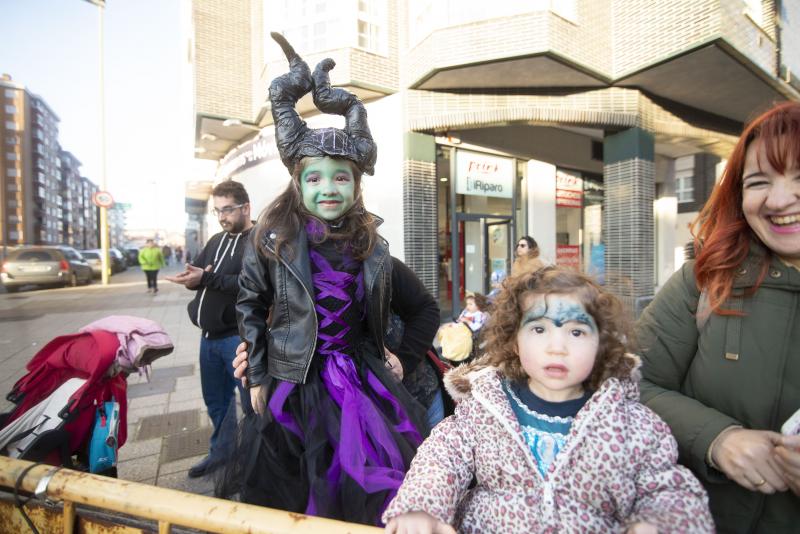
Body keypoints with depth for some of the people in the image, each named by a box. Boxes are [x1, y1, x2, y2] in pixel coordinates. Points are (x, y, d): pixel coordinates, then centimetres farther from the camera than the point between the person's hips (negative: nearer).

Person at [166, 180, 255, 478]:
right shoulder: (216, 241, 15)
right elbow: (195, 273, 12)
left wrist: (207, 278, -28)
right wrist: (192, 278, -10)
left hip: (239, 338, -8)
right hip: (210, 336, 9)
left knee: (252, 403, 2)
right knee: (215, 401, 21)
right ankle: (221, 450, 39)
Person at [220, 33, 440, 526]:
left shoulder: (372, 249, -5)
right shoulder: (275, 240, -8)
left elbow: (425, 308, 6)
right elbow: (250, 304, 3)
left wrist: (403, 363, 2)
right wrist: (257, 374, 3)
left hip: (360, 387, 1)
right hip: (293, 387, 0)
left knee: (372, 495, 8)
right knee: (291, 503, 18)